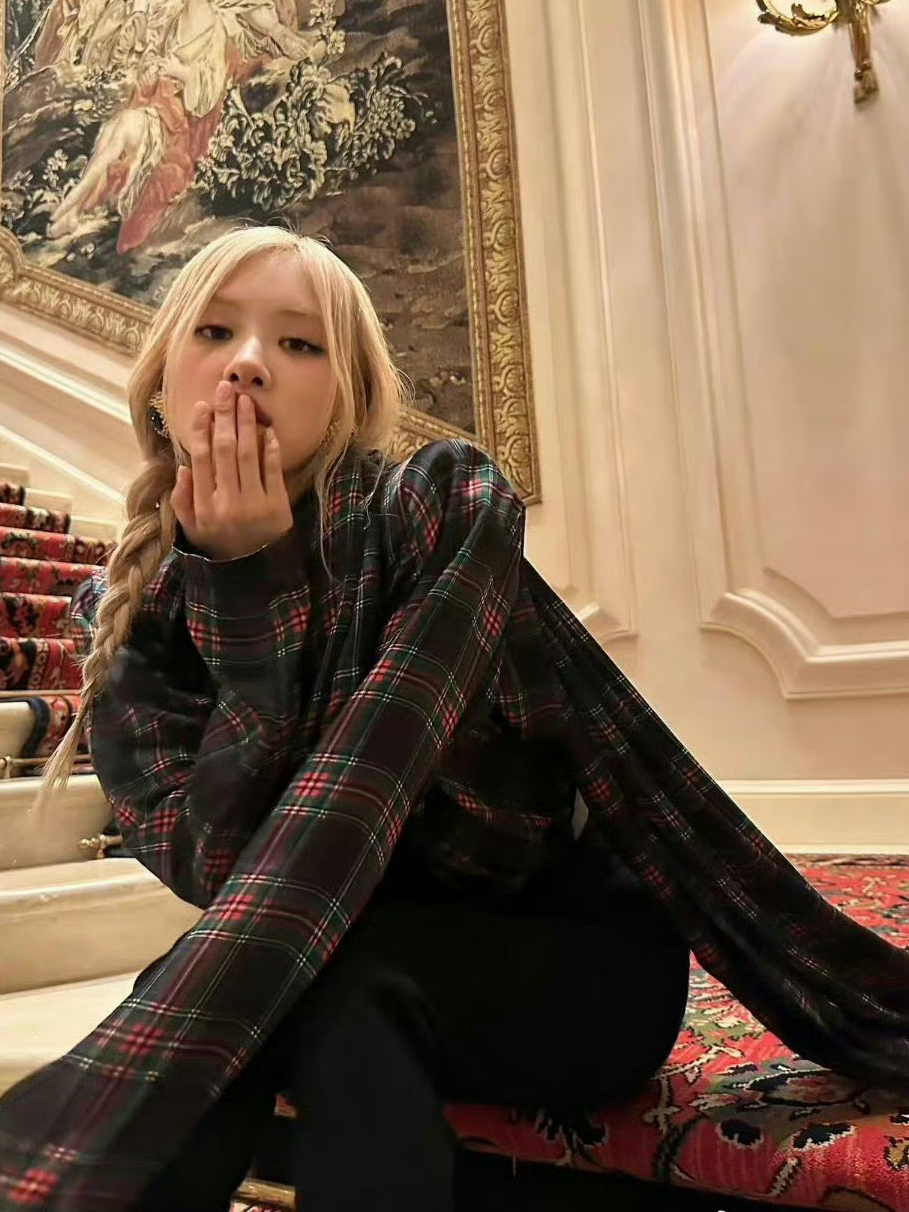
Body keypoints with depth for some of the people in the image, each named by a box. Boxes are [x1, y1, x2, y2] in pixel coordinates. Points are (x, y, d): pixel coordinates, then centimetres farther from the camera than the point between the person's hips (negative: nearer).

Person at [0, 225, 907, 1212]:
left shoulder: (442, 507, -16)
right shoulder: (130, 621, -7)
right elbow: (213, 876, -19)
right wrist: (246, 585, -26)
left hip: (581, 959, -2)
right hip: (333, 981, 3)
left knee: (331, 990, -31)